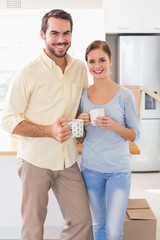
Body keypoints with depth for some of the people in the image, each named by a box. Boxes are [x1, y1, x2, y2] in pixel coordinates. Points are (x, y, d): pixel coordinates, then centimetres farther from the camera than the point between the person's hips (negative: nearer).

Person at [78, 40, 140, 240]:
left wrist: (115, 126, -22)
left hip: (118, 169, -3)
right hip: (91, 168, 3)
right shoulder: (82, 95, 1)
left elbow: (135, 135, -3)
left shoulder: (124, 95, -8)